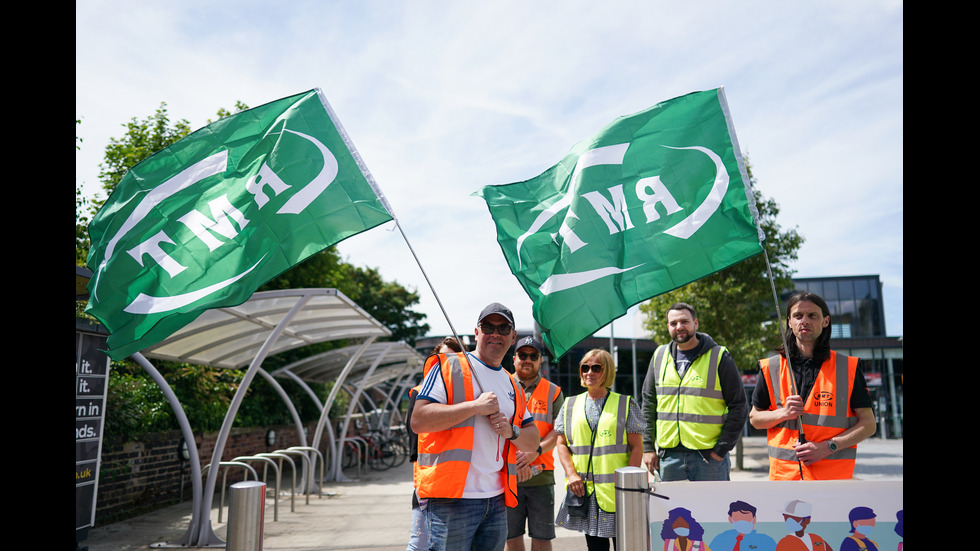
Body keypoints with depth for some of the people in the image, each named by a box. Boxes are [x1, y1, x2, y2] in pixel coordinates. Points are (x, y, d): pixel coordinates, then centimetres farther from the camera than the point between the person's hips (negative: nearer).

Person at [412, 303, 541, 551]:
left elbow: (533, 441, 18)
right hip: (450, 498, -6)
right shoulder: (448, 367, -2)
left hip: (496, 501, 6)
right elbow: (418, 420, -13)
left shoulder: (512, 385, 18)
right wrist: (475, 406, -15)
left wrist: (511, 431, -4)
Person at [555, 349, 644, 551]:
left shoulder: (626, 404, 1)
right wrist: (571, 474, -4)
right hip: (584, 489, 3)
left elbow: (636, 447, -2)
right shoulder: (570, 405, 10)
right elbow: (562, 444, 11)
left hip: (617, 491, -2)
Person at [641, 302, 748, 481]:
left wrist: (721, 449, -9)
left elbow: (739, 406, -2)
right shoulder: (660, 356, 10)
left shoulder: (719, 356, -1)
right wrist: (648, 446, 7)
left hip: (709, 455, -3)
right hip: (669, 456, 4)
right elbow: (648, 404, 14)